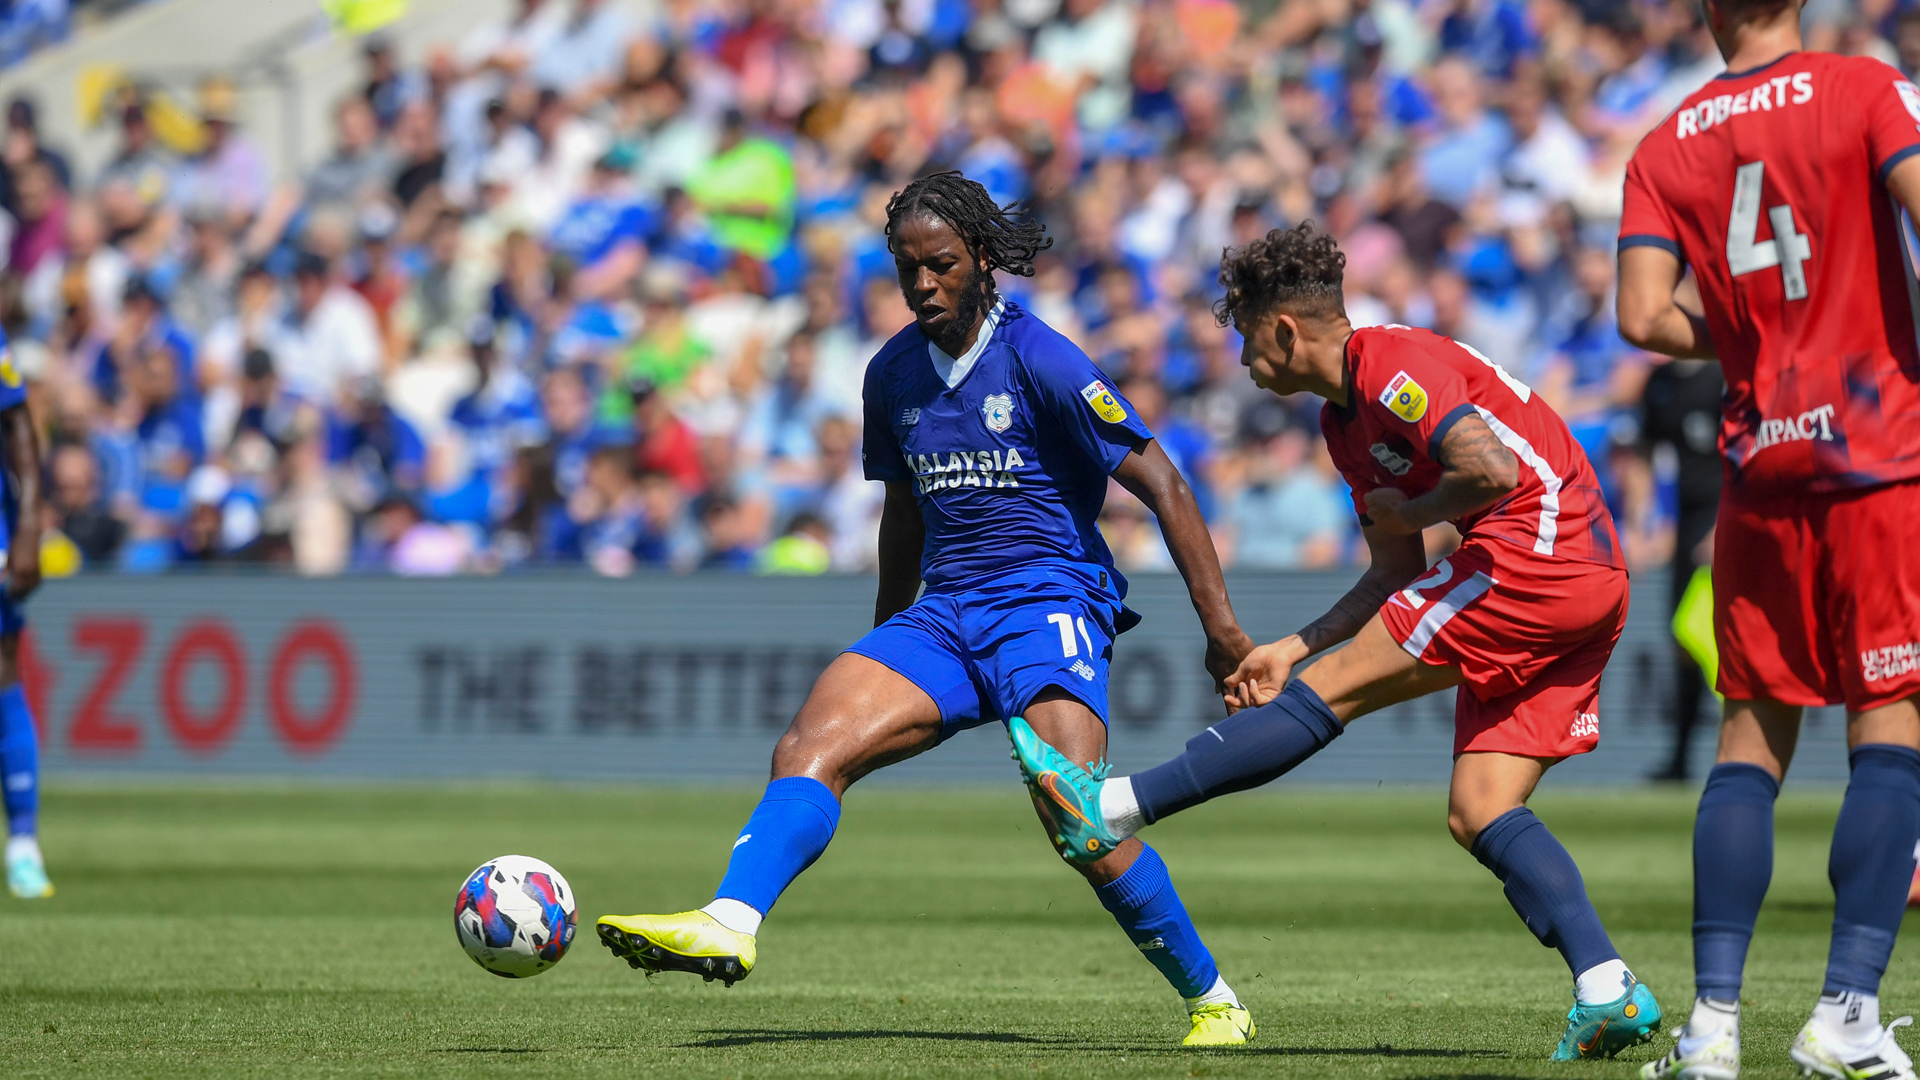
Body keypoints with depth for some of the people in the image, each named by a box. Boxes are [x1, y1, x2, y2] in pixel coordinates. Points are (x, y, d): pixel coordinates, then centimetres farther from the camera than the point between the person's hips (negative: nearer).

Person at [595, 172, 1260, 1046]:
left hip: (1049, 603, -6)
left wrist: (1221, 630, -10)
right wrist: (887, 637, 33)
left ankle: (1212, 1000, -7)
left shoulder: (1039, 360, -8)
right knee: (810, 744, -19)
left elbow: (1162, 486, -7)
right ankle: (728, 924, -38)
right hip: (942, 615, 6)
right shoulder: (893, 374, 11)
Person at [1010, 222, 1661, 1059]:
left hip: (1536, 550, -10)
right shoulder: (1345, 420, 22)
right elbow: (1396, 579, 24)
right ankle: (1607, 992, -9)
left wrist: (1406, 514, -7)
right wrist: (1292, 647, 15)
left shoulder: (1394, 367, -10)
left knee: (1333, 690, -7)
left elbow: (1493, 470, -25)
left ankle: (1110, 808, -5)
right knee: (1479, 812, 3)